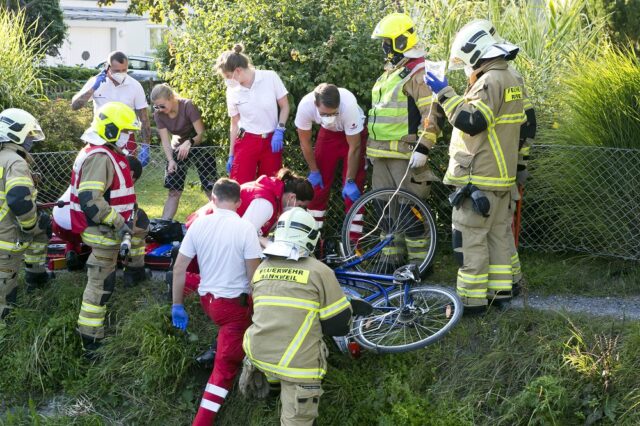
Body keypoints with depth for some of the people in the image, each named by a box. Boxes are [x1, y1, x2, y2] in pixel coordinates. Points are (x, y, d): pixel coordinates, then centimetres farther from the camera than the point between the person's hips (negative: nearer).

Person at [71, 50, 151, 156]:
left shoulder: (135, 86, -7)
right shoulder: (96, 82, -5)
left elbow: (144, 119, -2)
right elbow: (74, 106, -12)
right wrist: (94, 88, -22)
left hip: (126, 141, -1)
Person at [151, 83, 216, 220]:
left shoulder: (188, 106, -25)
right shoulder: (158, 114, -11)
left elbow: (201, 134, -23)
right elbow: (165, 141, -11)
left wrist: (189, 143, -41)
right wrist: (170, 160, -25)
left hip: (199, 146, -4)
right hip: (178, 148, 4)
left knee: (211, 190, -8)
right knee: (174, 191, 1)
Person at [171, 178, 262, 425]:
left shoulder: (198, 224, -3)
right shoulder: (245, 228, -15)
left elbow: (179, 269, 0)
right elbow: (254, 275, -14)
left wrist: (177, 305, 10)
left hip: (206, 298, 4)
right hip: (234, 303, -4)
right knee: (226, 366, 2)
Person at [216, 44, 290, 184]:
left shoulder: (271, 77, -9)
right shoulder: (232, 91, -2)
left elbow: (284, 107, 1)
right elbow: (235, 123, 8)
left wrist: (279, 131, -12)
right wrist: (231, 155, 9)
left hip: (271, 141, 0)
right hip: (246, 142, 1)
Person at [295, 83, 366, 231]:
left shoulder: (349, 105, -40)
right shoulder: (305, 106, -33)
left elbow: (354, 147, -28)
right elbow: (305, 142, -15)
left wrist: (350, 182, -23)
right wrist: (314, 172, -9)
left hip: (354, 132, -3)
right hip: (328, 132, 3)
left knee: (354, 185, -11)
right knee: (319, 182, -2)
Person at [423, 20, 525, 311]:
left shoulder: (490, 80, -18)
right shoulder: (512, 78, 14)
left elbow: (471, 121, -27)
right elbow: (523, 122, 22)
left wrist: (444, 93, -23)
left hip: (478, 178, -10)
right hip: (503, 175, 10)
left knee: (469, 238, -5)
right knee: (499, 233, 15)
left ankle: (472, 299, -3)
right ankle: (500, 290, 22)